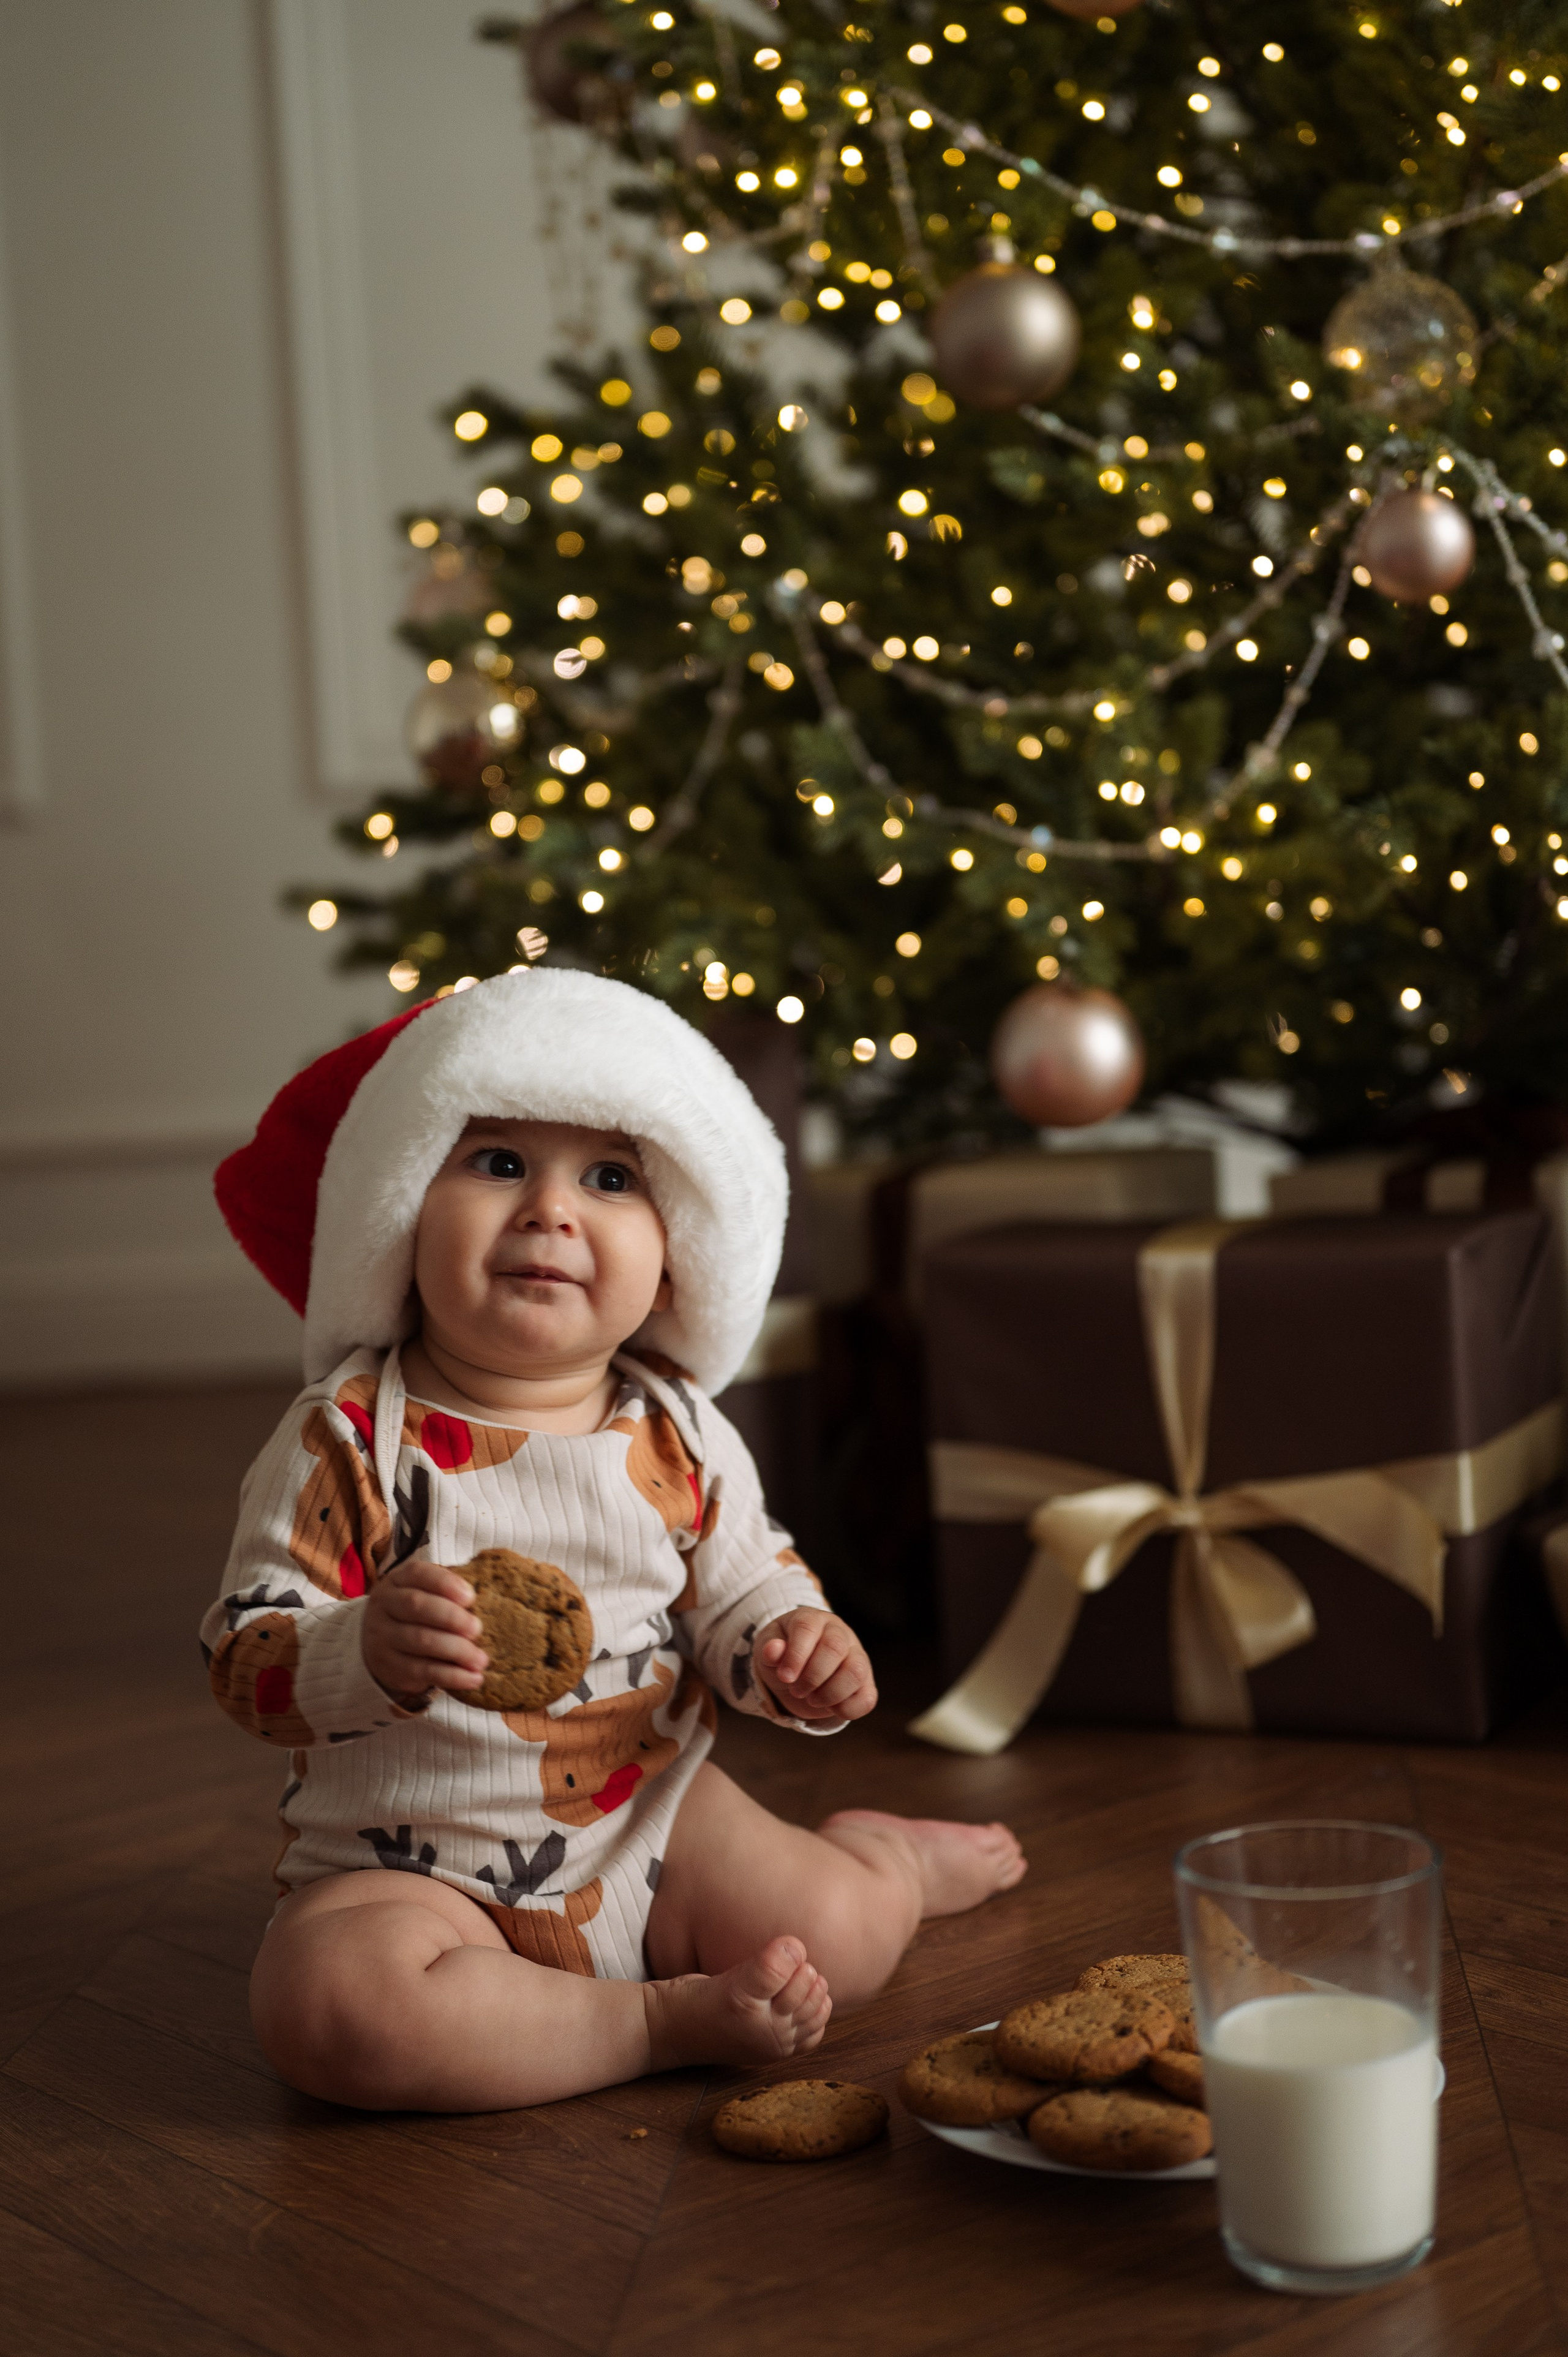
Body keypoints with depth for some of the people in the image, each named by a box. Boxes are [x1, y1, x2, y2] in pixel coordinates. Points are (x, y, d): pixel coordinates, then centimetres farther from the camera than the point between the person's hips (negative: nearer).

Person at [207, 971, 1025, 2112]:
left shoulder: (678, 1438, -2)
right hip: (417, 1872, -3)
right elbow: (245, 1655, -16)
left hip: (652, 1820, 3)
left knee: (845, 1935, -9)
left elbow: (743, 1586, 11)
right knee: (332, 2005, -31)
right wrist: (368, 1650, -37)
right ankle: (658, 2023, -16)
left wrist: (798, 1646, -13)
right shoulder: (350, 1437, -14)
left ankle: (895, 1851, 28)